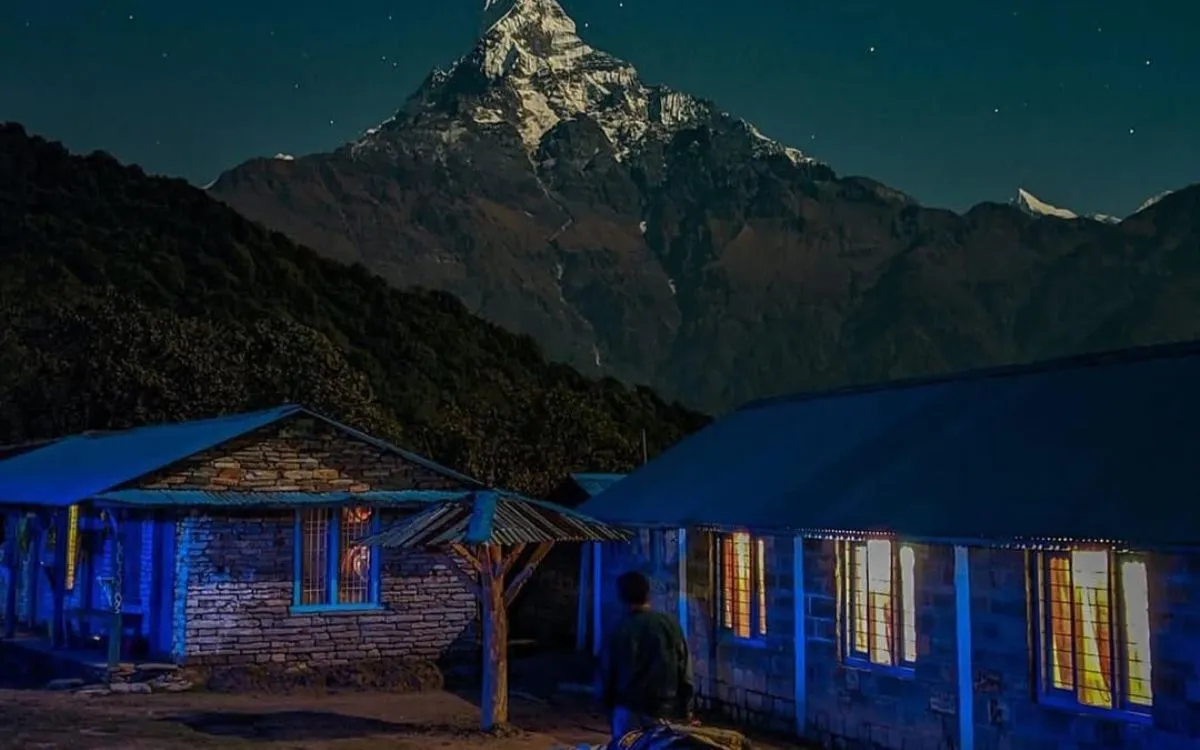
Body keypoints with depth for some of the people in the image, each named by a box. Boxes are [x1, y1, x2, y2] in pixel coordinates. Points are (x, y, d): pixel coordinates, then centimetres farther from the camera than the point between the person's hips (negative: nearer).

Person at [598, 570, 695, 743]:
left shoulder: (617, 632, -6)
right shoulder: (670, 625, -4)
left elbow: (607, 678, 1)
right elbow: (685, 673, -1)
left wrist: (609, 710, 14)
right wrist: (686, 709, 8)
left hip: (628, 711, -1)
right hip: (665, 711, 1)